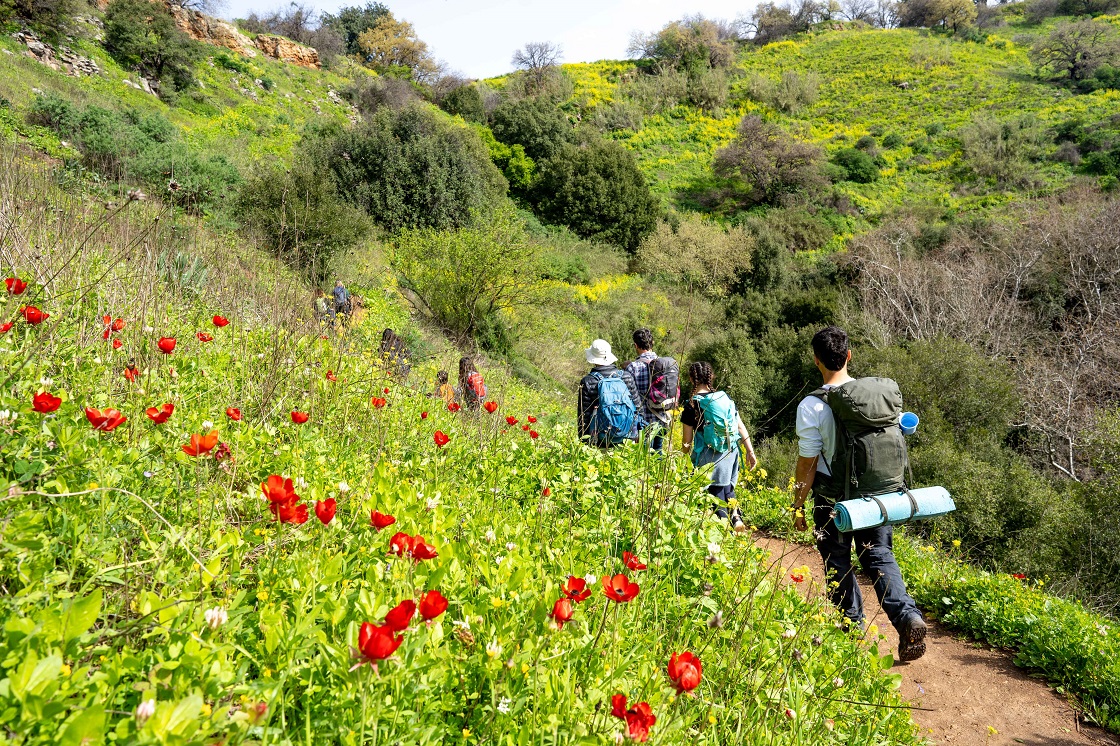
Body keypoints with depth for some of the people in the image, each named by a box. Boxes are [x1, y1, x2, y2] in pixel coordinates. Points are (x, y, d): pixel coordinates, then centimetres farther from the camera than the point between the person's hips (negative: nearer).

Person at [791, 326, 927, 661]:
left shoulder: (811, 405, -18)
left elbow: (808, 464, -14)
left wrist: (798, 506, -2)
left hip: (833, 498, -3)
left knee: (838, 564, 13)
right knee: (880, 557, 13)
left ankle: (853, 627, 24)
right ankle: (907, 615, -5)